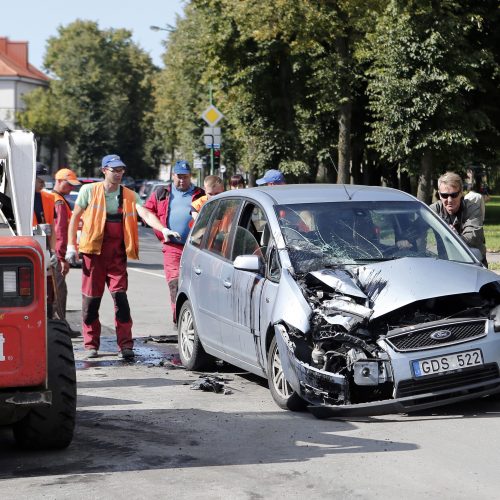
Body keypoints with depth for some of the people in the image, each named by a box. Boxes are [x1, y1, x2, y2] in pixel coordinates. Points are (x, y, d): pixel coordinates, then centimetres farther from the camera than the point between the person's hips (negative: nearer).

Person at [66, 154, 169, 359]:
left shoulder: (130, 196, 6)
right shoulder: (89, 191, 2)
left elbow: (145, 214, -8)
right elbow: (75, 217, 7)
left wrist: (163, 229, -26)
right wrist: (71, 245, 1)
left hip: (117, 254, 1)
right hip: (93, 250, -1)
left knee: (120, 295, -8)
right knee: (91, 297, 2)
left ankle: (125, 344, -6)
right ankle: (91, 345, 13)